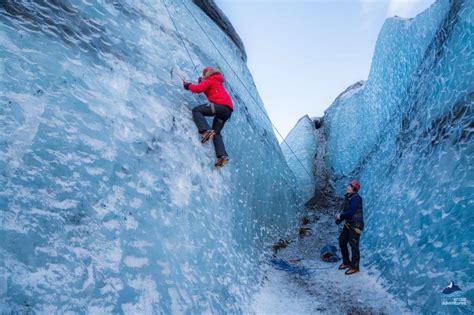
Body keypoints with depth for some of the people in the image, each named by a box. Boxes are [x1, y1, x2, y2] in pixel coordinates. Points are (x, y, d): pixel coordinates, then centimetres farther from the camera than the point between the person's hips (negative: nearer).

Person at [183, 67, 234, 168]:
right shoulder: (217, 81, 32)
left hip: (220, 105, -9)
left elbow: (198, 89, -7)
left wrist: (188, 85, 10)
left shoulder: (210, 80, 5)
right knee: (216, 133, 10)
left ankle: (206, 131, -25)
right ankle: (222, 155, -6)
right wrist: (202, 82, 35)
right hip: (228, 110, 9)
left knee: (196, 110, -4)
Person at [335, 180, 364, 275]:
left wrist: (341, 216, -10)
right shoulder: (348, 197, 9)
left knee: (354, 245, 1)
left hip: (356, 225, -9)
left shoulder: (356, 198, -18)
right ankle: (346, 263, 31)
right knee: (342, 242, 14)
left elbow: (351, 211, -24)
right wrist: (339, 217, -2)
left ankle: (354, 267, 16)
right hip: (348, 223, 9)